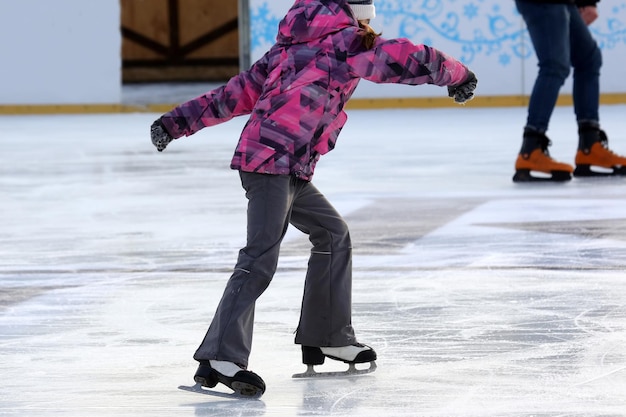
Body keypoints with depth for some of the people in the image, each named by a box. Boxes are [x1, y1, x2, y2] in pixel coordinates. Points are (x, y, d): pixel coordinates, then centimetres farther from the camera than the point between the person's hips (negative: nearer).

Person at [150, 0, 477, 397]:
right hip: (273, 162, -10)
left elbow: (241, 92, 19)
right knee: (260, 258, -18)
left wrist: (180, 121, 19)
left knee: (333, 233, 22)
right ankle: (221, 358, -28)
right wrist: (458, 75, 18)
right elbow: (408, 59, 0)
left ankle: (327, 336, 29)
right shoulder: (345, 41, -2)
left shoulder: (292, 46, 21)